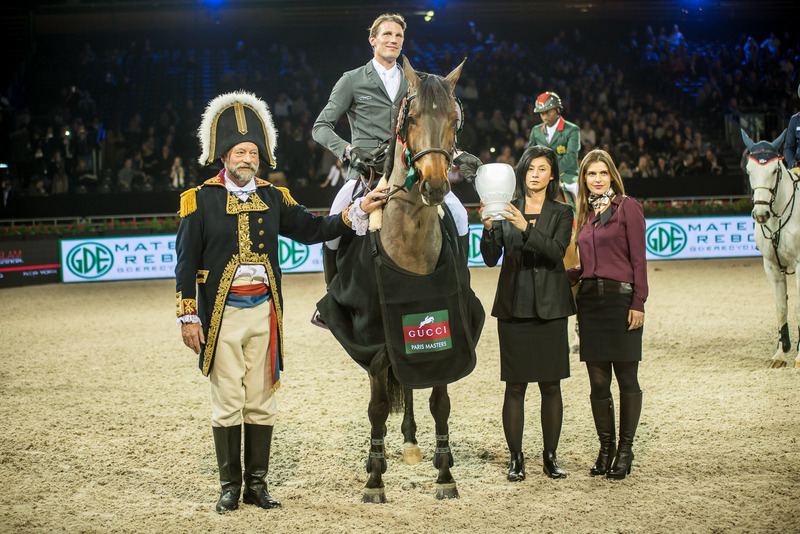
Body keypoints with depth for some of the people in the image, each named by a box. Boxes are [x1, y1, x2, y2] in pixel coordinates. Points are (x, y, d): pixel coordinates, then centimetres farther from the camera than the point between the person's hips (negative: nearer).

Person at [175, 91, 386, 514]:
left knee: (261, 402, 7)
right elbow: (186, 262, -2)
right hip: (222, 313, -3)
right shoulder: (200, 200, -1)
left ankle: (257, 484, 16)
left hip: (264, 310, 3)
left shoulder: (273, 198, 9)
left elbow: (311, 230, 10)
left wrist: (358, 211, -2)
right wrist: (188, 317, -7)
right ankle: (230, 486, 11)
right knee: (227, 403, 1)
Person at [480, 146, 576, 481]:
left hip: (550, 309, 0)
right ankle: (516, 459, 7)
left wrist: (526, 228, -26)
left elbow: (557, 251, -13)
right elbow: (490, 259, 0)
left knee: (551, 386, 3)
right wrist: (489, 228, -18)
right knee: (515, 386, 0)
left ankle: (550, 457, 13)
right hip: (514, 308, 0)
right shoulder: (506, 211, 7)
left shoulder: (561, 213, 6)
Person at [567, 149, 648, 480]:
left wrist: (638, 302, -12)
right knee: (598, 381, 6)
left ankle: (625, 449, 10)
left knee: (626, 378, 1)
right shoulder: (586, 214, 15)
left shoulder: (628, 207, -1)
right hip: (590, 300, 5)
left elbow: (638, 259, -6)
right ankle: (605, 447, 16)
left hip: (621, 298, -5)